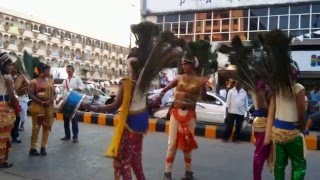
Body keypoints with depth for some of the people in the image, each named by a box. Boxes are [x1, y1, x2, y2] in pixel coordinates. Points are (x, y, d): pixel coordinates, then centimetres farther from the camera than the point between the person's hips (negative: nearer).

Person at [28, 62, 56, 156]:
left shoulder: (50, 81, 11)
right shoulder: (34, 82, -5)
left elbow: (54, 94, 13)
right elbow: (30, 95, -12)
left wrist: (51, 100, -8)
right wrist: (42, 102, -19)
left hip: (49, 107, 6)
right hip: (38, 107, -5)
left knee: (47, 127, 7)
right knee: (36, 127, -2)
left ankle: (43, 147, 16)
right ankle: (33, 148, 8)